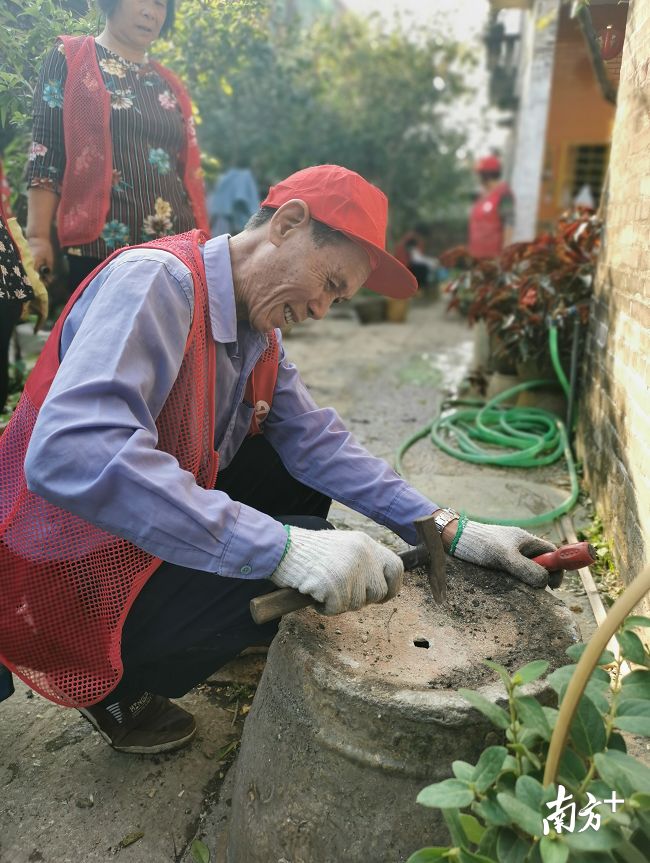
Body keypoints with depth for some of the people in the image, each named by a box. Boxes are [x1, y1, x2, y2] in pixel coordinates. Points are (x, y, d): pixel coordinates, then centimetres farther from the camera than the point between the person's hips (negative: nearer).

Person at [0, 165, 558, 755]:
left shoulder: (258, 331, 3)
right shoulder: (156, 280, -25)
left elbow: (316, 441, 1)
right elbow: (68, 454, -39)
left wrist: (449, 530, -8)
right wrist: (282, 547, -41)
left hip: (157, 536, 8)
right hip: (71, 578, -8)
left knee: (304, 477, 3)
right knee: (311, 545, -17)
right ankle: (119, 684, 3)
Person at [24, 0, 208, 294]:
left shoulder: (171, 86, 19)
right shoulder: (70, 58, 7)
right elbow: (46, 152, -1)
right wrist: (38, 236, -11)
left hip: (178, 247, 4)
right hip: (102, 245, -4)